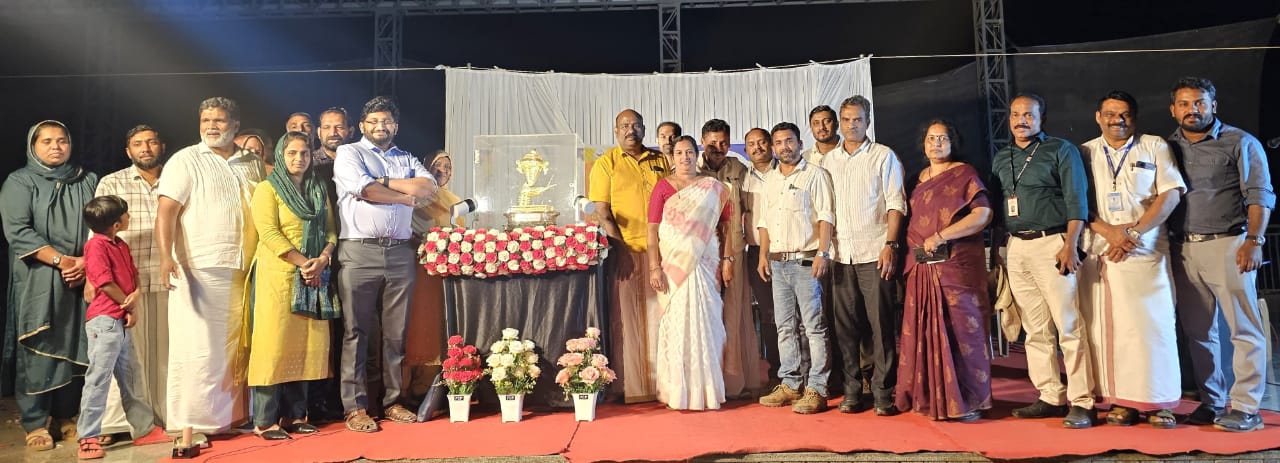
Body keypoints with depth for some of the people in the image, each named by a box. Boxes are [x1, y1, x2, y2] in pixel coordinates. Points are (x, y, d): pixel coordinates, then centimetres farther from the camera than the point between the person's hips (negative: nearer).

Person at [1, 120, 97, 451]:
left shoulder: (88, 181, 13)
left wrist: (87, 261, -9)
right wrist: (60, 259, -16)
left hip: (82, 278, 3)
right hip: (37, 281, -3)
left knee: (74, 347, 4)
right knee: (38, 349, -3)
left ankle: (65, 416, 14)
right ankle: (35, 424, 5)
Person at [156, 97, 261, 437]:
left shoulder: (251, 164, 14)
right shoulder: (185, 160, 0)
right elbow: (166, 212, -9)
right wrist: (166, 257, -23)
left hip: (243, 272, 5)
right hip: (198, 269, -4)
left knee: (235, 347, 10)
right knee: (197, 348, -2)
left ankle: (232, 415, 21)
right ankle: (190, 424, 7)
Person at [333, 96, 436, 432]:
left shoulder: (408, 160, 21)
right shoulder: (349, 153, 9)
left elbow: (429, 187, 2)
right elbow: (364, 190, -9)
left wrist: (383, 182, -5)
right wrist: (407, 196, -1)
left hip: (400, 253, 4)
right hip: (359, 252, -3)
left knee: (396, 332, 7)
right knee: (357, 331, 0)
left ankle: (392, 401, 16)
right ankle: (355, 407, 6)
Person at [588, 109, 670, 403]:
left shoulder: (660, 161, 14)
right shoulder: (606, 163, 5)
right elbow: (601, 213, -1)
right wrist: (619, 247, -12)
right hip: (625, 251, -3)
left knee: (659, 315, 6)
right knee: (625, 317, 0)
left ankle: (662, 382, 15)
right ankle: (630, 387, 8)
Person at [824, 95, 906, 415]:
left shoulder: (883, 156, 5)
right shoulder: (828, 160, 14)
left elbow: (896, 204, -1)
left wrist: (890, 245, -12)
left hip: (874, 253, -3)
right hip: (841, 254, 3)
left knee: (881, 323, -2)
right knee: (846, 325, 5)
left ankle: (883, 392, 6)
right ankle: (852, 391, 14)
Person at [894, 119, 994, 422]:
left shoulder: (964, 174, -2)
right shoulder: (921, 178, 17)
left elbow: (983, 214, -13)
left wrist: (940, 236, -18)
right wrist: (914, 246, 8)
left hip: (956, 265, -6)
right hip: (922, 267, 6)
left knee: (959, 330, -4)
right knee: (924, 331, 7)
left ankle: (967, 401, 6)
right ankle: (930, 397, 17)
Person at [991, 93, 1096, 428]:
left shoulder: (1060, 150, 2)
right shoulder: (1000, 159, 17)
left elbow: (1076, 201, -5)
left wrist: (1070, 245, -15)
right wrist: (997, 249, 13)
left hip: (1052, 243, -5)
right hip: (1016, 248, 5)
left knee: (1069, 327, -6)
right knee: (1036, 330, 7)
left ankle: (1082, 402, -1)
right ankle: (1051, 397, 14)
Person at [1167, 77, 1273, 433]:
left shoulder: (1239, 143, 2)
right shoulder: (1168, 147, 12)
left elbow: (1260, 195, -5)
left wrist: (1254, 240, -17)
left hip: (1227, 245, -4)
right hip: (1184, 249, 4)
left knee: (1244, 329, -1)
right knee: (1198, 332, 9)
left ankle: (1245, 408, 5)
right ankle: (1211, 402, 19)